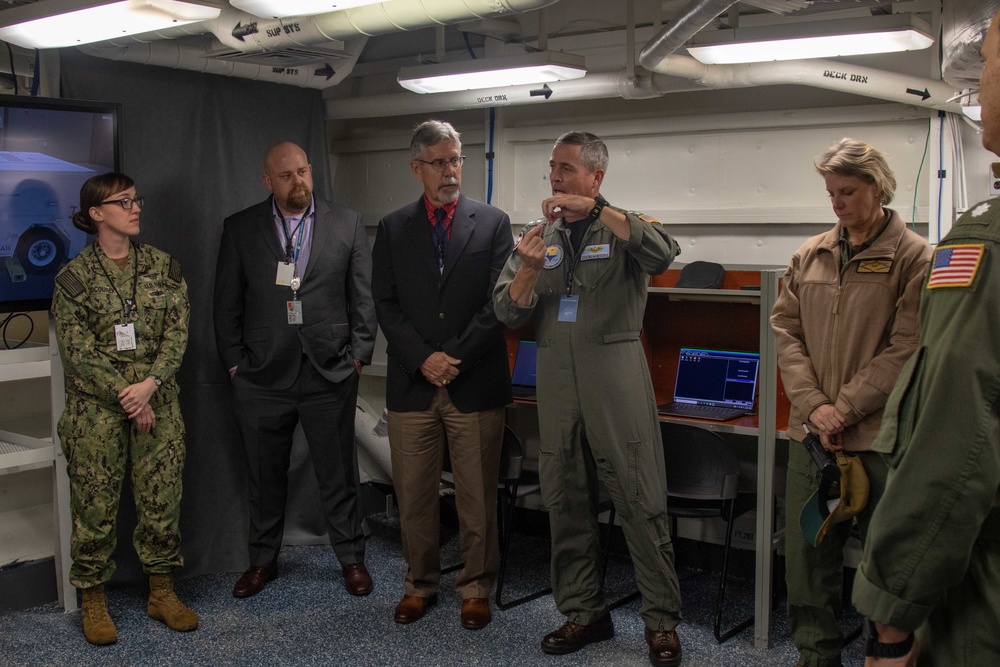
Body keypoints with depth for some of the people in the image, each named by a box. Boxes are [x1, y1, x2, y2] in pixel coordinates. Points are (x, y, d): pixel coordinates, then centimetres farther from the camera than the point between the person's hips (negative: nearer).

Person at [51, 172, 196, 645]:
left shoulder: (163, 266, 6)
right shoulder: (75, 277, -2)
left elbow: (177, 333, 1)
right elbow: (77, 352, -6)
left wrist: (149, 386, -13)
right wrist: (125, 397, -12)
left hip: (157, 404, 2)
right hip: (96, 409, -2)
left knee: (162, 500, 6)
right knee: (95, 505, 4)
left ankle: (162, 593, 21)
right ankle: (93, 602, 19)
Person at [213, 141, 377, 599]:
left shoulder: (347, 224, 3)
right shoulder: (240, 229, 4)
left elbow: (363, 297, 4)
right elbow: (227, 303, 6)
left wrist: (358, 355, -1)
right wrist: (234, 363, 1)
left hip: (330, 373, -1)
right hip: (262, 376, 1)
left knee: (339, 474, 7)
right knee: (265, 476, 13)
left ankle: (352, 558, 24)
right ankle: (263, 561, 30)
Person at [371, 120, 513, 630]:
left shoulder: (493, 223, 4)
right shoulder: (392, 229, 9)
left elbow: (498, 302, -3)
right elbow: (386, 305, 3)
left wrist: (455, 358, -11)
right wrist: (423, 359, -10)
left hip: (477, 383, -1)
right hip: (412, 383, 2)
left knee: (477, 496, 6)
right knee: (413, 495, 8)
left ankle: (476, 588, 21)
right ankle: (420, 584, 25)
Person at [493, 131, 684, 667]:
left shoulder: (625, 227, 3)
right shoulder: (540, 235, 14)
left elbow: (663, 253, -21)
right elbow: (508, 312, 6)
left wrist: (593, 208, -23)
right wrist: (529, 269, -14)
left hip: (614, 371, -4)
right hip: (556, 376, 4)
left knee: (640, 501, -3)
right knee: (566, 501, 10)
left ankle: (661, 622, 7)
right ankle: (583, 612, 23)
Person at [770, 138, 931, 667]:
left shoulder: (913, 257, -3)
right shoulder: (810, 255, 11)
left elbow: (907, 347, -10)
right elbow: (786, 331, 5)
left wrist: (844, 409, -14)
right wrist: (813, 406, -8)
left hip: (880, 436, -4)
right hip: (811, 434, 4)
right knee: (806, 551, 10)